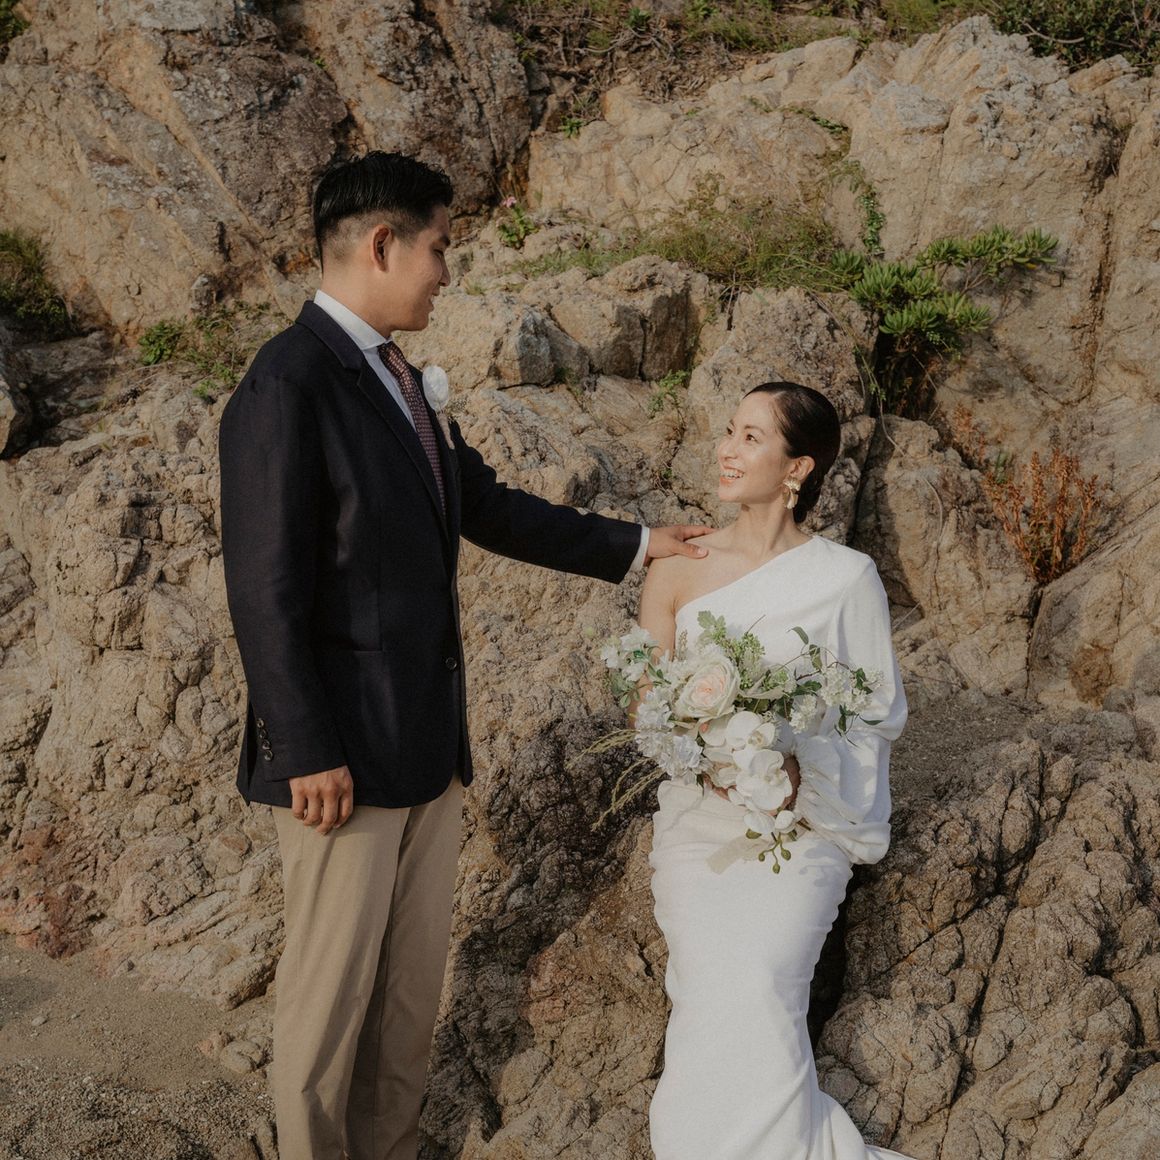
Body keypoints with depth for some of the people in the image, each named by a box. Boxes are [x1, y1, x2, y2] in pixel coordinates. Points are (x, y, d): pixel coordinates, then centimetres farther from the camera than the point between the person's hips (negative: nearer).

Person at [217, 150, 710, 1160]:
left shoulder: (395, 377, 12)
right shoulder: (289, 385, -16)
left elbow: (486, 506, 19)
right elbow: (266, 591, -18)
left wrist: (635, 545, 19)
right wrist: (308, 755, -18)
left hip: (427, 739, 9)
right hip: (347, 754, -9)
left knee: (414, 977, 17)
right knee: (332, 991, 5)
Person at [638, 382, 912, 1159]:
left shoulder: (846, 578, -1)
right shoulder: (679, 569, 6)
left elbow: (880, 710, 4)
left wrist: (801, 768, -14)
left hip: (803, 822, -2)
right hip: (699, 815, 2)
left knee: (757, 984, -25)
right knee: (720, 989, -22)